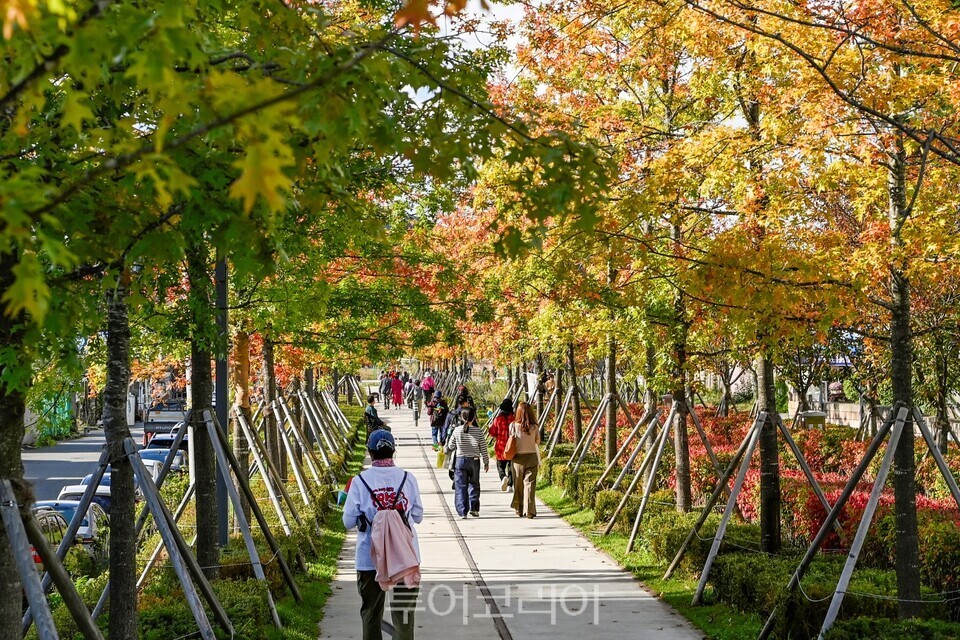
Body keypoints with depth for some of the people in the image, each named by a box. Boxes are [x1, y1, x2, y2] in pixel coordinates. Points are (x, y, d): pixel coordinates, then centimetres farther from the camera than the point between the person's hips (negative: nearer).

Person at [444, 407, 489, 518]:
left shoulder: (457, 430, -4)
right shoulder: (478, 431, -6)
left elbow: (451, 446, 6)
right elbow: (483, 449, -2)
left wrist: (448, 452, 29)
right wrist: (486, 462, 9)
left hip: (460, 460, 0)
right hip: (474, 460, 0)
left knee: (461, 486, 5)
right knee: (474, 484, 13)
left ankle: (463, 511, 1)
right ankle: (474, 508, 3)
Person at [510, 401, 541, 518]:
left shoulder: (513, 425, -7)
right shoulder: (534, 427, -6)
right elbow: (537, 443, 3)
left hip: (518, 458, 0)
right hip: (531, 457, 0)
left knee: (518, 485, 13)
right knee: (530, 484, 1)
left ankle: (519, 510, 23)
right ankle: (529, 511, -5)